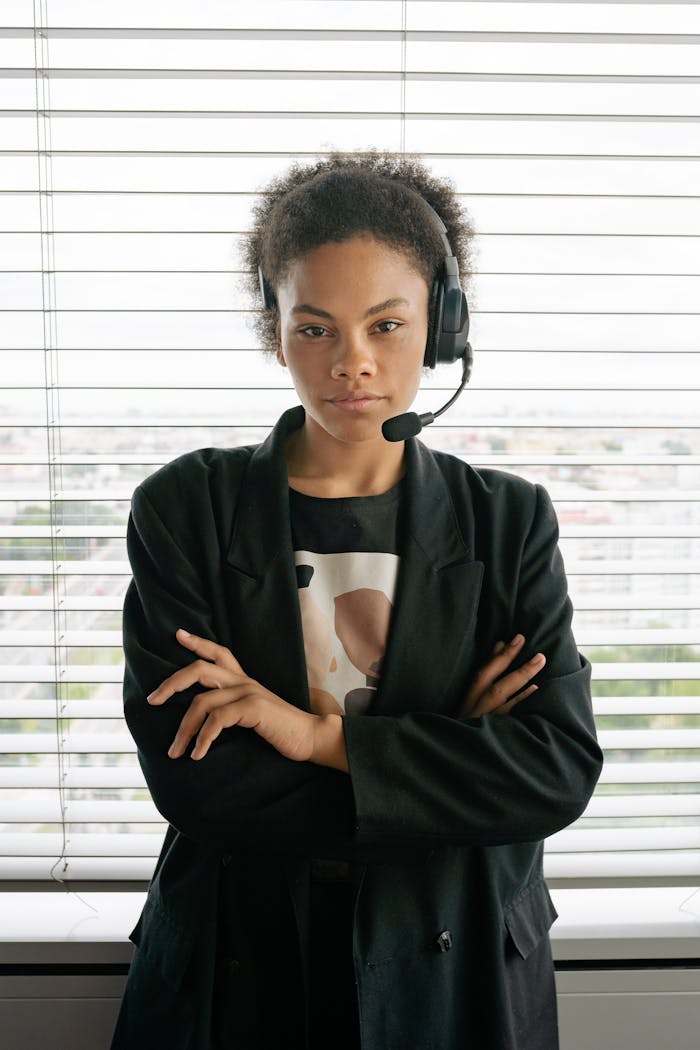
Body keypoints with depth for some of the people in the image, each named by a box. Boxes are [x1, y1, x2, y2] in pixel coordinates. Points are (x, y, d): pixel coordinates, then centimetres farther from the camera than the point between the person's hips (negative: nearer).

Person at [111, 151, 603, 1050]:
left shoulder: (510, 521, -6)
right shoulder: (184, 508, -10)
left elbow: (562, 768, -15)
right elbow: (189, 782, -18)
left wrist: (317, 733, -22)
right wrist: (448, 757, -17)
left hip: (455, 974, 1)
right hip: (235, 972, -1)